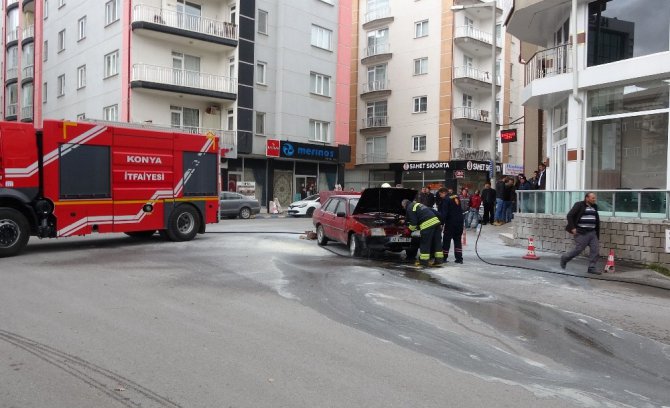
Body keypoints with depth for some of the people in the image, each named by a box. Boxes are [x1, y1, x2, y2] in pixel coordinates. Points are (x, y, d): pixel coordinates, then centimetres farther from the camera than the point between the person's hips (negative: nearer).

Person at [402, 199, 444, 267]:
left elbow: (413, 221, -5)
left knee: (425, 243, -1)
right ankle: (439, 260, 15)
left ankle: (424, 261, 4)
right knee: (437, 241, 11)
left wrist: (411, 228, 11)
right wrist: (405, 221, 53)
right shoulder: (417, 204, 30)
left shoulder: (410, 208, 1)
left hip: (427, 224, -9)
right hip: (435, 220, 9)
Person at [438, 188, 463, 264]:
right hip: (459, 222, 7)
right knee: (457, 240, 12)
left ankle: (444, 257, 6)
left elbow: (444, 213, -19)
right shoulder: (456, 198, 12)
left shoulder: (446, 200, -12)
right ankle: (459, 258, 8)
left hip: (450, 223, -7)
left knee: (446, 240, 3)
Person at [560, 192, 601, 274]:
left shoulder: (594, 207, 13)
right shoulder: (579, 205, -7)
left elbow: (596, 219, 22)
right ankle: (564, 258, 19)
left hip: (592, 232, 7)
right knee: (578, 249, -4)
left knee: (595, 249, -1)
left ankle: (591, 268, 7)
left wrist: (597, 232, 16)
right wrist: (572, 228, -15)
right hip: (581, 232, -7)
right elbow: (569, 216, -10)